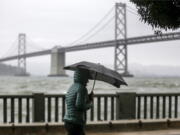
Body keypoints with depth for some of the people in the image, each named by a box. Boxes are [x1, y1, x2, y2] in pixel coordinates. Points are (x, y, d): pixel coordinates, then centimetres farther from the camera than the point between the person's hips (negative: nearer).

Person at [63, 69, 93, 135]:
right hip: (76, 123, -10)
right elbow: (80, 105, -23)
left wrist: (88, 98, 14)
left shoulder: (71, 88, 13)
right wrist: (90, 104, -3)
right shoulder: (82, 88, -14)